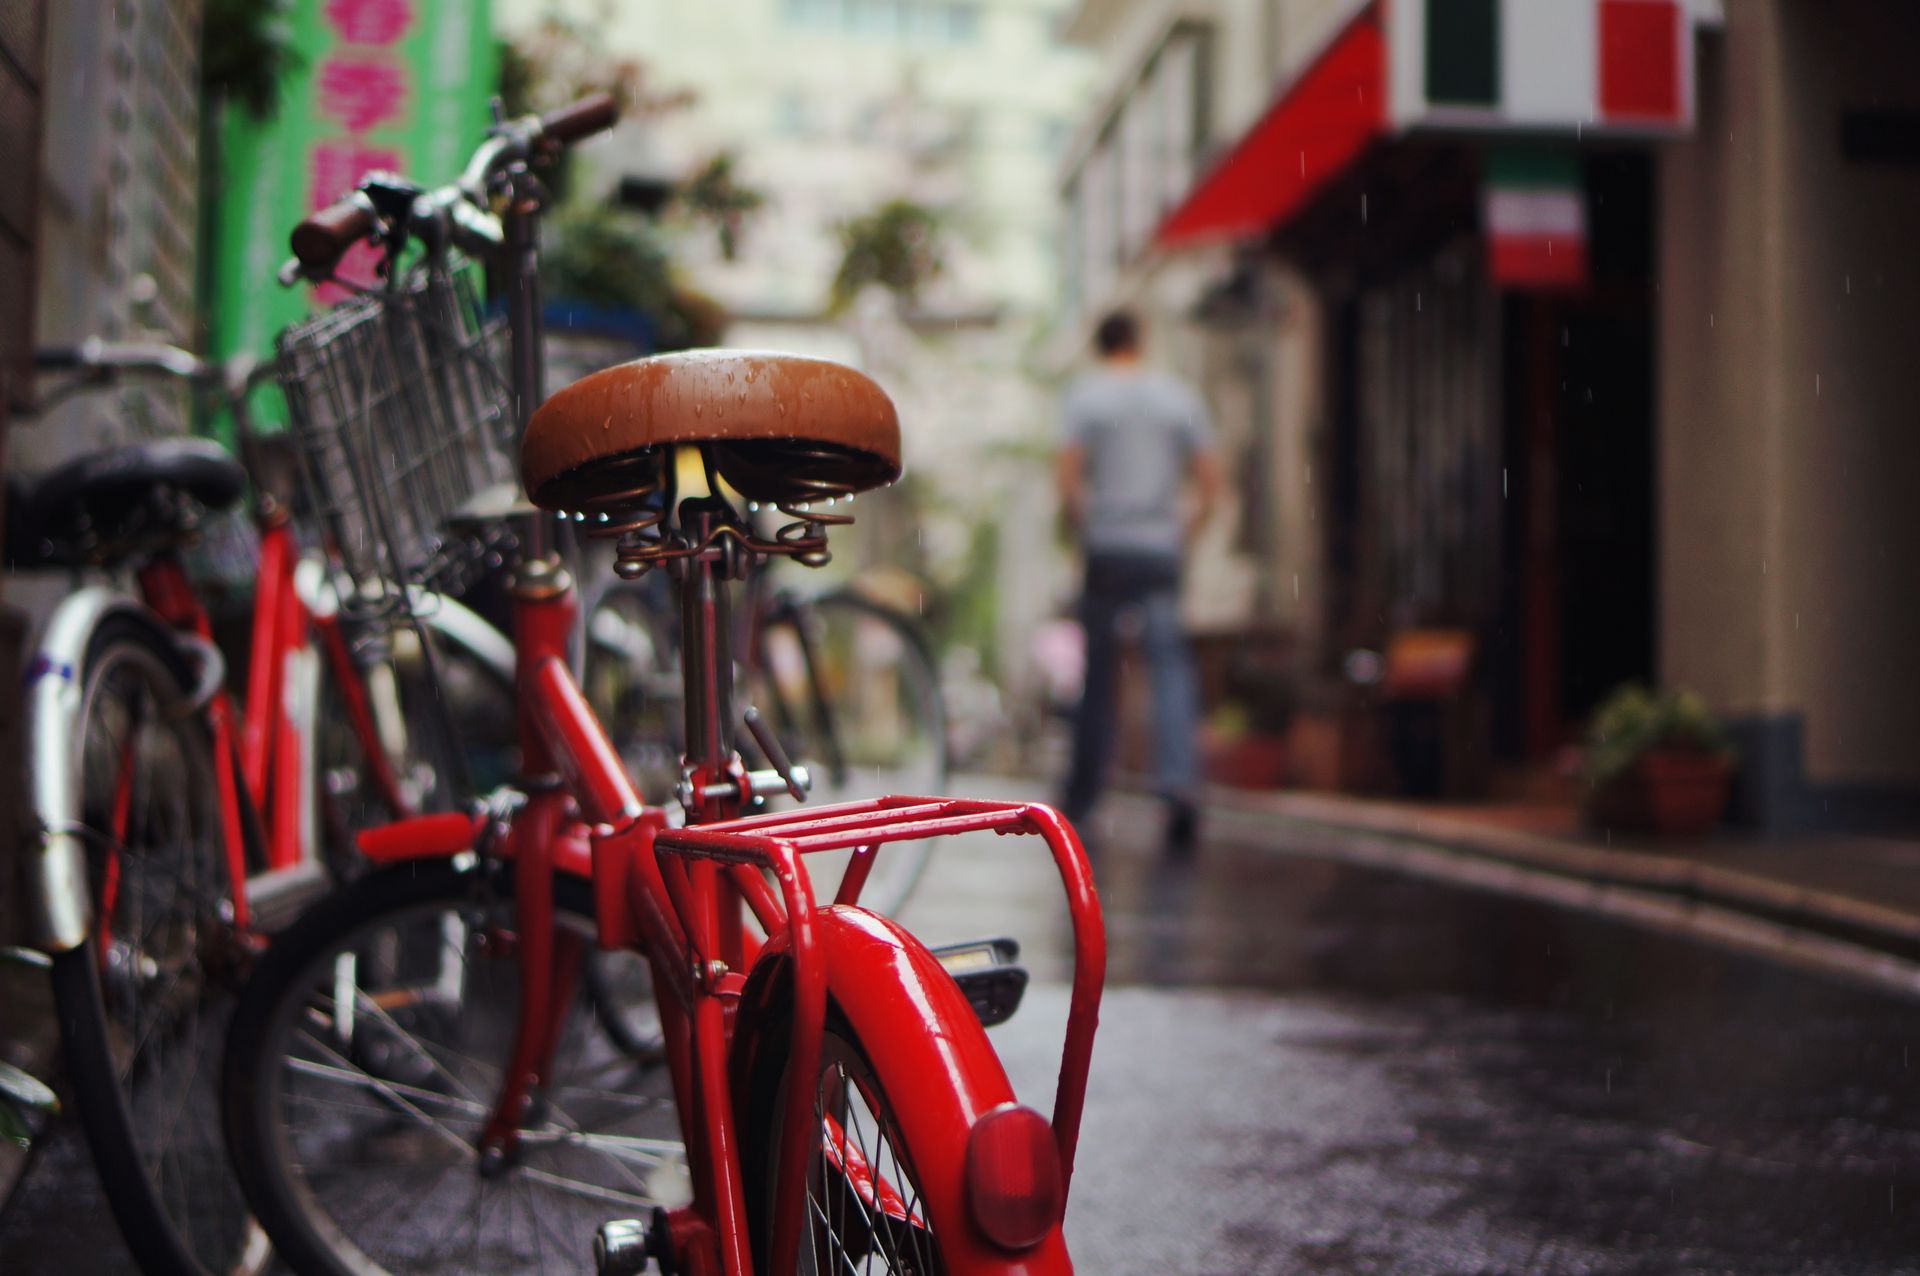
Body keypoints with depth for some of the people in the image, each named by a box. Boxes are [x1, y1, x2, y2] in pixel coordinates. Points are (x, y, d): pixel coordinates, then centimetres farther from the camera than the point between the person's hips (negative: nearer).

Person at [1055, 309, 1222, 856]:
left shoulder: (1085, 393, 2)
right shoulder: (1180, 395, 10)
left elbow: (1067, 477, -8)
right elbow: (1210, 480, 6)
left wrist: (1082, 529, 6)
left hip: (1105, 549, -1)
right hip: (1161, 551, 1)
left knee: (1098, 670, 8)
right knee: (1171, 666, -5)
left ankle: (1082, 793, 18)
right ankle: (1180, 781, -25)